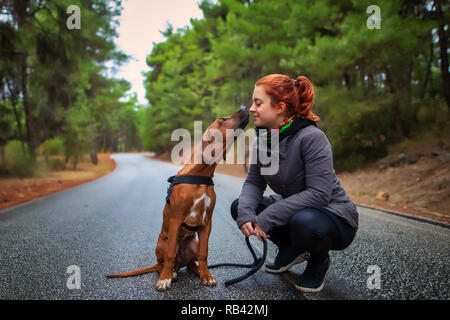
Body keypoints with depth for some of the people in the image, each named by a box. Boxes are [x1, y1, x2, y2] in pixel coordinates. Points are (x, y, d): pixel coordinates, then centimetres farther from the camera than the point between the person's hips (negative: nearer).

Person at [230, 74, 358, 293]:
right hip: (294, 210, 7)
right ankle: (291, 249, 11)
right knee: (238, 206, -7)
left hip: (335, 217, -7)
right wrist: (245, 212, -25)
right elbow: (253, 182, -3)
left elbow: (319, 194, -31)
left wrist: (267, 217, -31)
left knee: (304, 222, -40)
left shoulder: (311, 137, -26)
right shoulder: (262, 139, -4)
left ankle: (319, 261, -2)